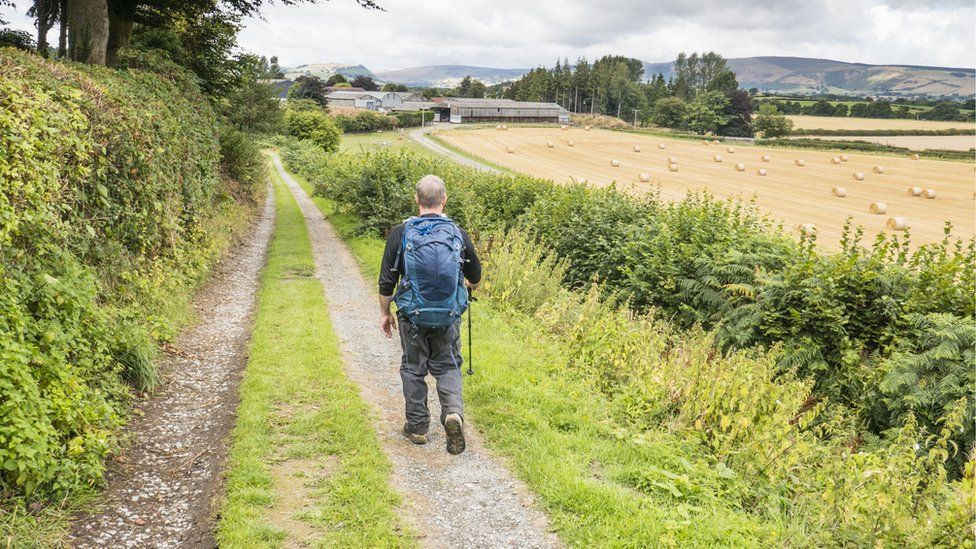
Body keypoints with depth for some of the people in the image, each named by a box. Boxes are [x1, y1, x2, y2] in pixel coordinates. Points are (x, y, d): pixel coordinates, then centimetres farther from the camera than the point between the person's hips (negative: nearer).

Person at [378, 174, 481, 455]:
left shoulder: (401, 233, -8)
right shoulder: (458, 233, -3)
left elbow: (387, 281, -4)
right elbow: (475, 276, 11)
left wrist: (384, 313, 10)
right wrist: (467, 286, 34)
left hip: (412, 316, -1)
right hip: (449, 317, 1)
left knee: (413, 369, 14)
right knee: (448, 367, 15)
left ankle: (417, 426, 22)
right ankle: (453, 411, -9)